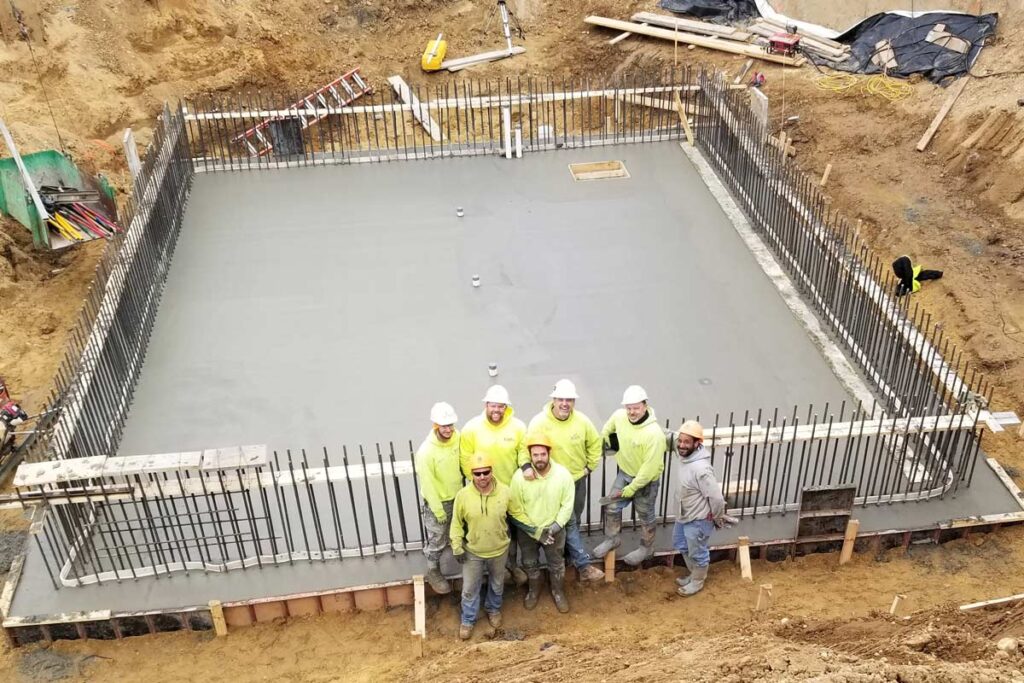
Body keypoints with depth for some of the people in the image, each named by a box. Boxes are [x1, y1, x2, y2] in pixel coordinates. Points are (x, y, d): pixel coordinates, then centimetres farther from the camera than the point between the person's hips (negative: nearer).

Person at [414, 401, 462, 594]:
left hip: (458, 497, 5)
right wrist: (438, 511, -15)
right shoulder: (426, 451, -29)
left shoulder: (457, 438, -13)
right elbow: (428, 484, -21)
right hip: (437, 502, -5)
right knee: (437, 540, 13)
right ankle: (433, 571, 34)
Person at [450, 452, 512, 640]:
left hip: (499, 550, 1)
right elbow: (456, 523, -8)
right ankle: (468, 620, 37)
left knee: (497, 584, 24)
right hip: (472, 551, -1)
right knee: (469, 589, 14)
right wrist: (457, 547, -7)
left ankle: (493, 609, 51)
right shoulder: (463, 495, -20)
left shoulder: (505, 492, -19)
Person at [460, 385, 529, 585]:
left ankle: (511, 563, 39)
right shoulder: (472, 428, -17)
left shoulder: (518, 427, -15)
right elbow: (466, 459, -10)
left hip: (510, 488, 1)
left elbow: (524, 452, -4)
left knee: (510, 528, 18)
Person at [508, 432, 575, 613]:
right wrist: (535, 531, -18)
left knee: (557, 564, 20)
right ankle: (534, 591, 49)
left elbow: (567, 505, -12)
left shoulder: (563, 474, -22)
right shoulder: (520, 476, -24)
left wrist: (555, 527, -21)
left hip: (554, 529, 0)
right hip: (527, 530, 0)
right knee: (530, 564, 22)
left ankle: (558, 592, 46)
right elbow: (514, 509, -17)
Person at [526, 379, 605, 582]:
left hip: (578, 479, 4)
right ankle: (583, 564, 7)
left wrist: (591, 466, 2)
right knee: (568, 522, -1)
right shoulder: (540, 422, -22)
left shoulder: (582, 421, -11)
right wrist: (527, 465, -38)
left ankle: (570, 553, 41)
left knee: (574, 520, 20)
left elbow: (595, 444, 4)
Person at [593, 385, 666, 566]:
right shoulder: (619, 416, -17)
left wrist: (632, 488, -21)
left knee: (645, 517, 14)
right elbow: (607, 429, 11)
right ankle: (612, 539, 40)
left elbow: (650, 468, -28)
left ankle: (646, 548, 38)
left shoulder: (654, 433, -35)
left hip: (646, 480, -6)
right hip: (624, 473, 6)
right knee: (612, 508, 16)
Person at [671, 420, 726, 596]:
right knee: (681, 545, 27)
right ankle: (694, 574, 49)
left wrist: (719, 519, -12)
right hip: (684, 515, 9)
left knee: (697, 552, 14)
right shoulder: (684, 457, -8)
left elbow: (715, 496, -28)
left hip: (699, 519, -9)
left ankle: (697, 582, 39)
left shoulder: (700, 468, -36)